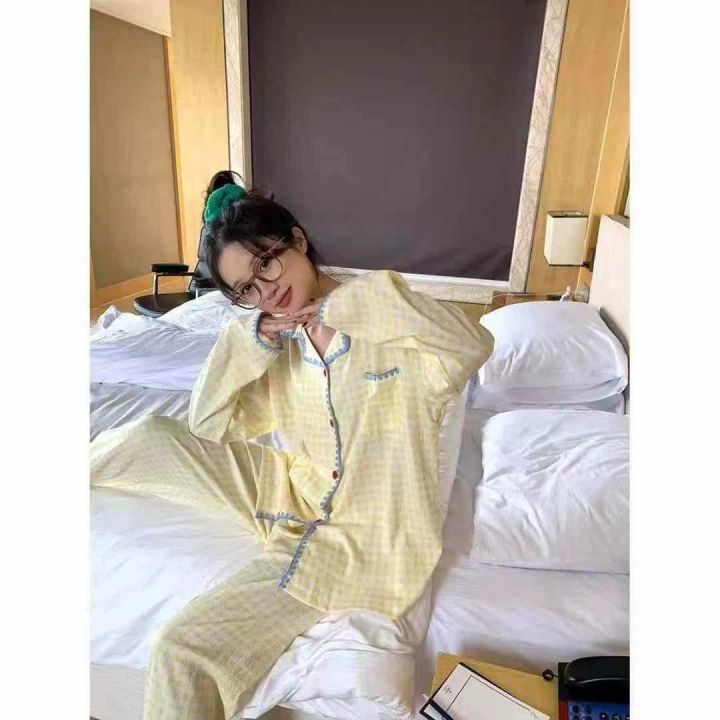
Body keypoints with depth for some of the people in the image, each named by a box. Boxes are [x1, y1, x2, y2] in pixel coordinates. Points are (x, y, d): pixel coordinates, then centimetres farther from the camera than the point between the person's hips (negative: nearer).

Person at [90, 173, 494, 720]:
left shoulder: (385, 326, -16)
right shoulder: (281, 341, 2)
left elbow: (475, 345, -36)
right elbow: (209, 425, 2)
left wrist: (342, 304, -27)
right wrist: (251, 337, -12)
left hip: (361, 539, -5)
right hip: (292, 491, 6)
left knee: (185, 649, -18)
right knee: (153, 438, 1)